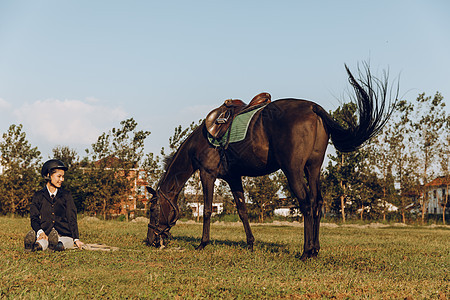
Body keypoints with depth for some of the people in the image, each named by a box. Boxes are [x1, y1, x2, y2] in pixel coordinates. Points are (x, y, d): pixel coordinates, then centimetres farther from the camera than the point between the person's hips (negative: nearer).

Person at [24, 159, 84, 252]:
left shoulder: (66, 195, 16)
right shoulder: (38, 196, 14)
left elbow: (72, 218, 9)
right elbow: (34, 218, 5)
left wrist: (76, 239, -7)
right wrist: (40, 232, -19)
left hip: (64, 234, 1)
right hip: (46, 233, 0)